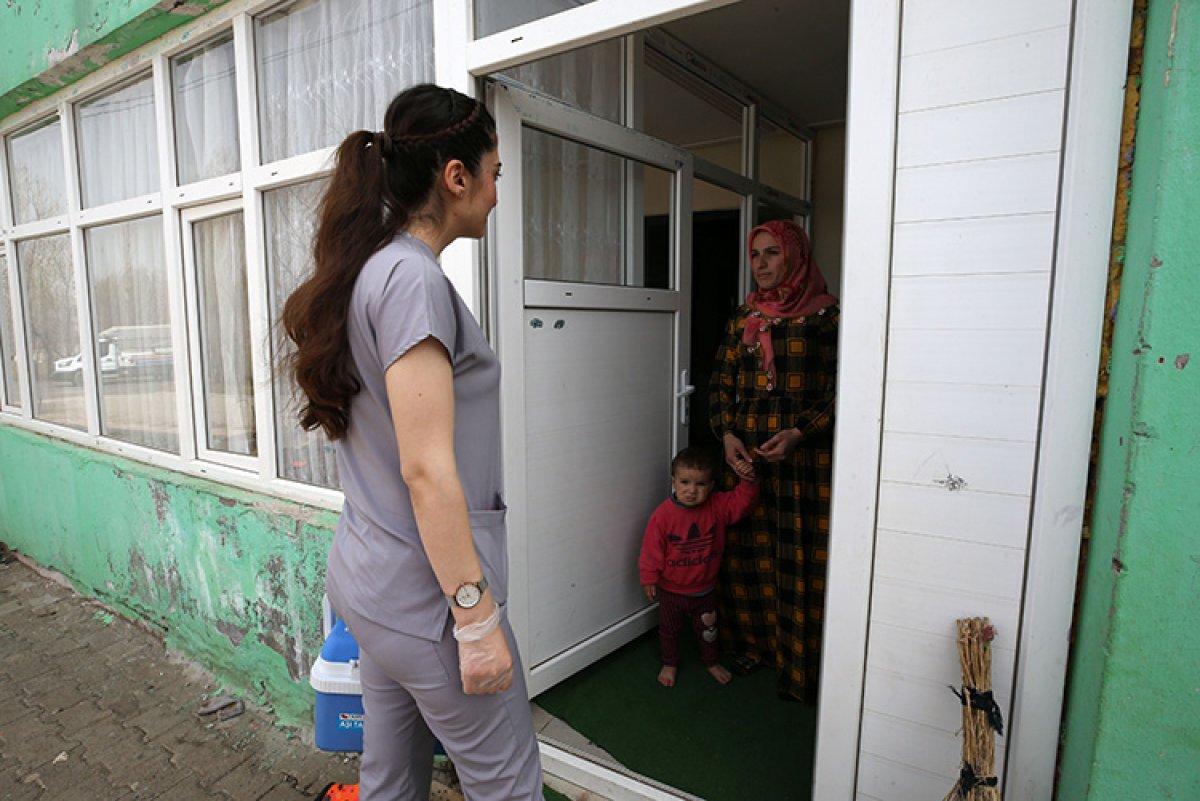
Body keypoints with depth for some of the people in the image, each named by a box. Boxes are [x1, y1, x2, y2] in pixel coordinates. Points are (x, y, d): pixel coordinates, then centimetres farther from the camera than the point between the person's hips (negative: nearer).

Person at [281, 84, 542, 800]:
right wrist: (477, 619, -16)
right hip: (426, 596, -9)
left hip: (369, 579, 9)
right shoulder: (412, 276, -18)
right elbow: (427, 470, -23)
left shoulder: (367, 271, 10)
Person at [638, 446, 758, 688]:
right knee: (669, 629, 20)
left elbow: (742, 501, -16)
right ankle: (669, 663, 45)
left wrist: (748, 481, -34)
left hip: (704, 588, 2)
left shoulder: (718, 506, -14)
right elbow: (652, 550, -16)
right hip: (671, 589, -2)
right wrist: (649, 579, -11)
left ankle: (711, 661, 50)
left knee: (707, 629, 24)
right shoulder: (663, 514, -23)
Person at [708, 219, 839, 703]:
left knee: (801, 558, 1)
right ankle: (751, 647, 28)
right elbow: (721, 383, 11)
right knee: (746, 550, 9)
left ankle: (800, 667, 17)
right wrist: (726, 435, -5)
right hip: (744, 452, 4)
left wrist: (798, 432, -18)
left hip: (805, 452, -4)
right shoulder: (742, 318, 11)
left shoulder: (827, 314, -2)